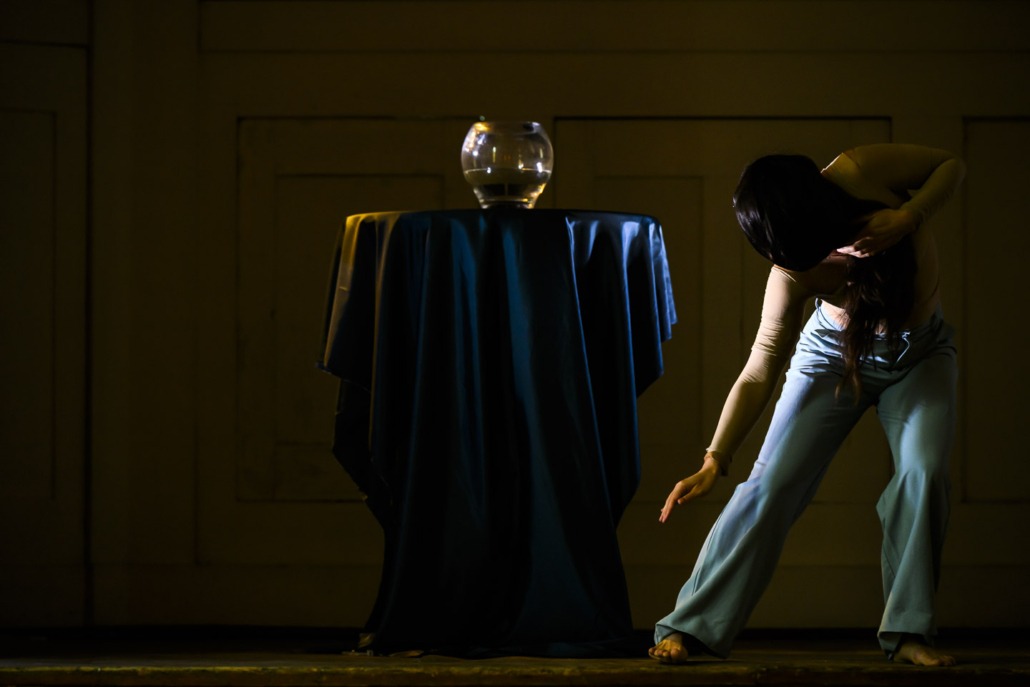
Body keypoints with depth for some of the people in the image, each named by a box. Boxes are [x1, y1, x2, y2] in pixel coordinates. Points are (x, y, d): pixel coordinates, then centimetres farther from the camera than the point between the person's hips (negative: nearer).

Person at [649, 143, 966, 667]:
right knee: (772, 481, -12)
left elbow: (950, 165, -15)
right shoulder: (794, 271, -30)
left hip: (919, 353, 1)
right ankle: (691, 626, -9)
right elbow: (759, 373, -26)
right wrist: (714, 461, -35)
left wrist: (908, 218, -34)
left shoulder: (860, 172, -30)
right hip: (836, 355, -1)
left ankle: (908, 632, -13)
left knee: (922, 469, -21)